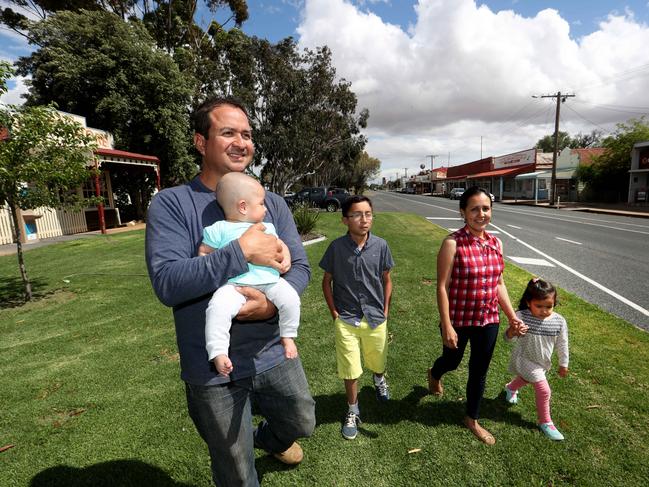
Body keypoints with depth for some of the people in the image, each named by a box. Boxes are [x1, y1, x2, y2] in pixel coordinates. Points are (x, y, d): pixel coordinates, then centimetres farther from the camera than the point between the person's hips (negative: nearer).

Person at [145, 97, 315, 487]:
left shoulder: (273, 204, 1)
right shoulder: (171, 204, -12)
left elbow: (301, 267, -4)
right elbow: (167, 283, -23)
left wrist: (273, 303, -23)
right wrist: (243, 251, -29)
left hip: (273, 353, 4)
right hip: (213, 369, -3)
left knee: (302, 424, 26)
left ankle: (268, 438, 59)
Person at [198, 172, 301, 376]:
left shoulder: (266, 228, 20)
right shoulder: (219, 229, 6)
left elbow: (280, 245, 26)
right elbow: (203, 252, 10)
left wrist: (285, 259, 6)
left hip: (270, 281, 4)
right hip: (235, 284, -4)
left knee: (290, 298, -17)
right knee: (218, 308, -29)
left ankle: (287, 336, 7)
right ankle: (218, 352, -13)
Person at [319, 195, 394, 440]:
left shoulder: (380, 245, -10)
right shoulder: (337, 247, -13)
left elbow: (386, 280, 3)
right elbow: (326, 281, -2)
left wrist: (385, 311, 3)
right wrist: (334, 313, -4)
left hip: (376, 319, 2)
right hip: (346, 320, -2)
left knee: (378, 362, 22)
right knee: (350, 370, 6)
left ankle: (379, 379, 58)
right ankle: (353, 412, 33)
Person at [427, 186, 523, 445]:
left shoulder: (496, 243, -1)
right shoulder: (453, 243, -19)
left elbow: (499, 284, 9)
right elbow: (442, 287, -18)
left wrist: (512, 316, 5)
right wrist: (446, 326, -19)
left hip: (488, 321, 4)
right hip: (458, 320, -4)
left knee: (479, 371, 17)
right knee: (452, 361, 21)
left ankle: (472, 419, 41)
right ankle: (434, 374, 58)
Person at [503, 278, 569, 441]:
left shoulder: (559, 321, -16)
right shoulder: (521, 316, -28)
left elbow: (562, 344, -2)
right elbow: (509, 338, -24)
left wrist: (563, 364, 7)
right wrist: (512, 331, -47)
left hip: (542, 362, 5)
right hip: (525, 360, -5)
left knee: (526, 379, 30)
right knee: (544, 390, -6)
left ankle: (511, 388, 64)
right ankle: (545, 422, 19)